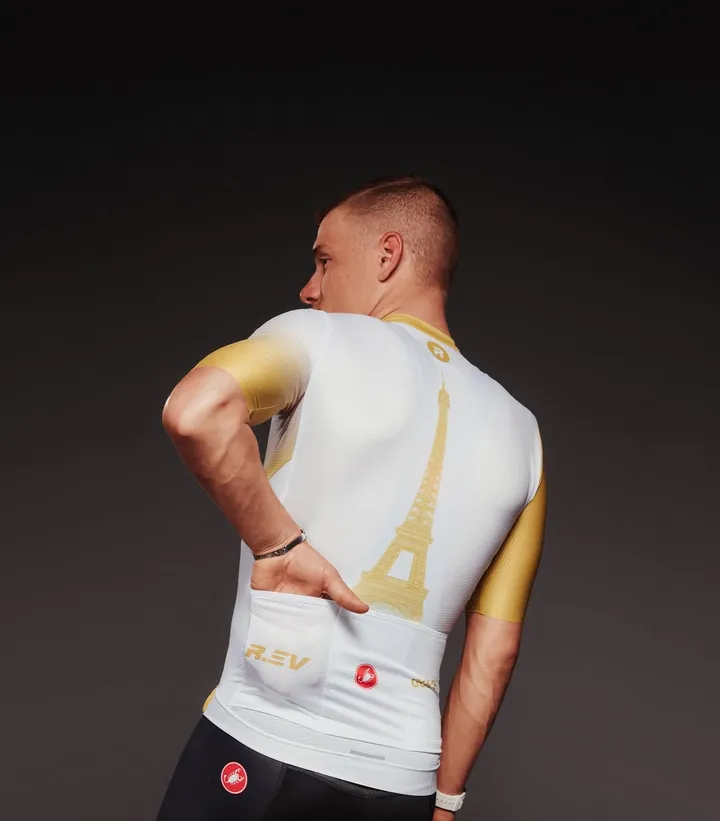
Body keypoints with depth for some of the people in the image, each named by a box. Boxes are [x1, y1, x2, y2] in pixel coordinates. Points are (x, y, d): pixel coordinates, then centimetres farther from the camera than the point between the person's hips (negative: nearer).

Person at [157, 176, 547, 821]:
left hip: (256, 749, -4)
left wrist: (279, 545, -16)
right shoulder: (519, 431, 7)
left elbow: (194, 411, -28)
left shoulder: (319, 339, -6)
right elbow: (495, 654, 7)